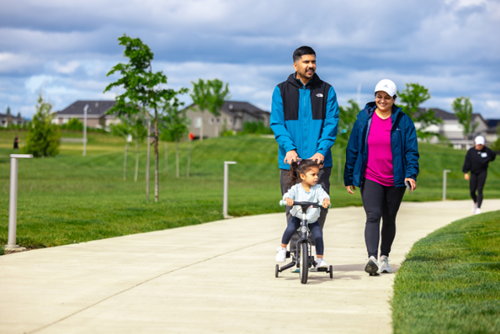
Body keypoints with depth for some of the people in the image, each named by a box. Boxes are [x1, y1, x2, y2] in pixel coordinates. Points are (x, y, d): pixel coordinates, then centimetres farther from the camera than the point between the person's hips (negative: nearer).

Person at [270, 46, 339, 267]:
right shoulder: (281, 91, 8)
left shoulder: (326, 91, 8)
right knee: (293, 208, 2)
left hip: (319, 160, 0)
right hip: (291, 160, 0)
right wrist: (289, 148, -14)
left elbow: (331, 123, 0)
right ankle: (295, 252, 10)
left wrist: (322, 151, -14)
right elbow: (277, 123, 1)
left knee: (319, 207, -4)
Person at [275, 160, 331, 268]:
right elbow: (289, 194, -31)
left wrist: (326, 200, -53)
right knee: (290, 229, -25)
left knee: (318, 236, -14)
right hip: (297, 216, -1)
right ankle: (282, 249, 2)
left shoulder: (317, 188, -12)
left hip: (312, 218, 1)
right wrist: (288, 199, -55)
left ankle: (320, 259, 2)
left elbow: (323, 194, -29)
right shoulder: (296, 188, -15)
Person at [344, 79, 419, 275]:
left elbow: (411, 150, -1)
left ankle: (384, 258, 27)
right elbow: (353, 149, 9)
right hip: (370, 179, -1)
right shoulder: (364, 119, 3)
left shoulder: (403, 121, 1)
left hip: (395, 180, 1)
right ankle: (372, 258, -28)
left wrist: (411, 174, -16)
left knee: (389, 219, 12)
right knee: (373, 217, -16)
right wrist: (349, 178, 10)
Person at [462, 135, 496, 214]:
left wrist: (486, 161, 3)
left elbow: (493, 155, 15)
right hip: (473, 173, 1)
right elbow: (467, 162, -6)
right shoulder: (471, 151, -4)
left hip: (482, 172, -1)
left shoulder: (487, 150, -4)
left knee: (480, 191, -11)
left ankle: (478, 208, -11)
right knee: (472, 191, 1)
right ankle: (475, 202, 32)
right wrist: (466, 173, -13)